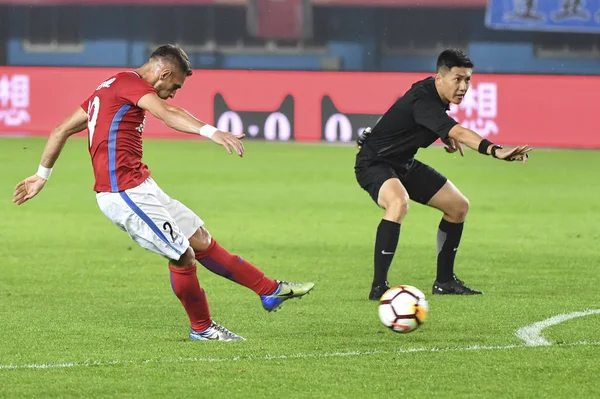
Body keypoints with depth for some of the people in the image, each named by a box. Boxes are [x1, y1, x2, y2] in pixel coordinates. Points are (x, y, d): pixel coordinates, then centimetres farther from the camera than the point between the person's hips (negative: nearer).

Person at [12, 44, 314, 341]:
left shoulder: (108, 88, 20)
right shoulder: (130, 82, -10)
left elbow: (62, 130, 25)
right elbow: (167, 113, -30)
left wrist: (42, 175, 33)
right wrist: (211, 132, -44)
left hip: (136, 189, 11)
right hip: (127, 191, -11)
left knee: (200, 240, 12)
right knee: (183, 256, -6)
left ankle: (270, 290, 16)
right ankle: (201, 328, 11)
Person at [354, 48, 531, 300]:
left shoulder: (436, 93, -2)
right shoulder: (423, 101, -32)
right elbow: (459, 133, -48)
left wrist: (446, 136, 6)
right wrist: (496, 150, -62)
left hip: (404, 164, 10)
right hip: (374, 163, -10)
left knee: (458, 206, 9)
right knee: (399, 202, -40)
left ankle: (444, 281, 21)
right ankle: (378, 287, -36)